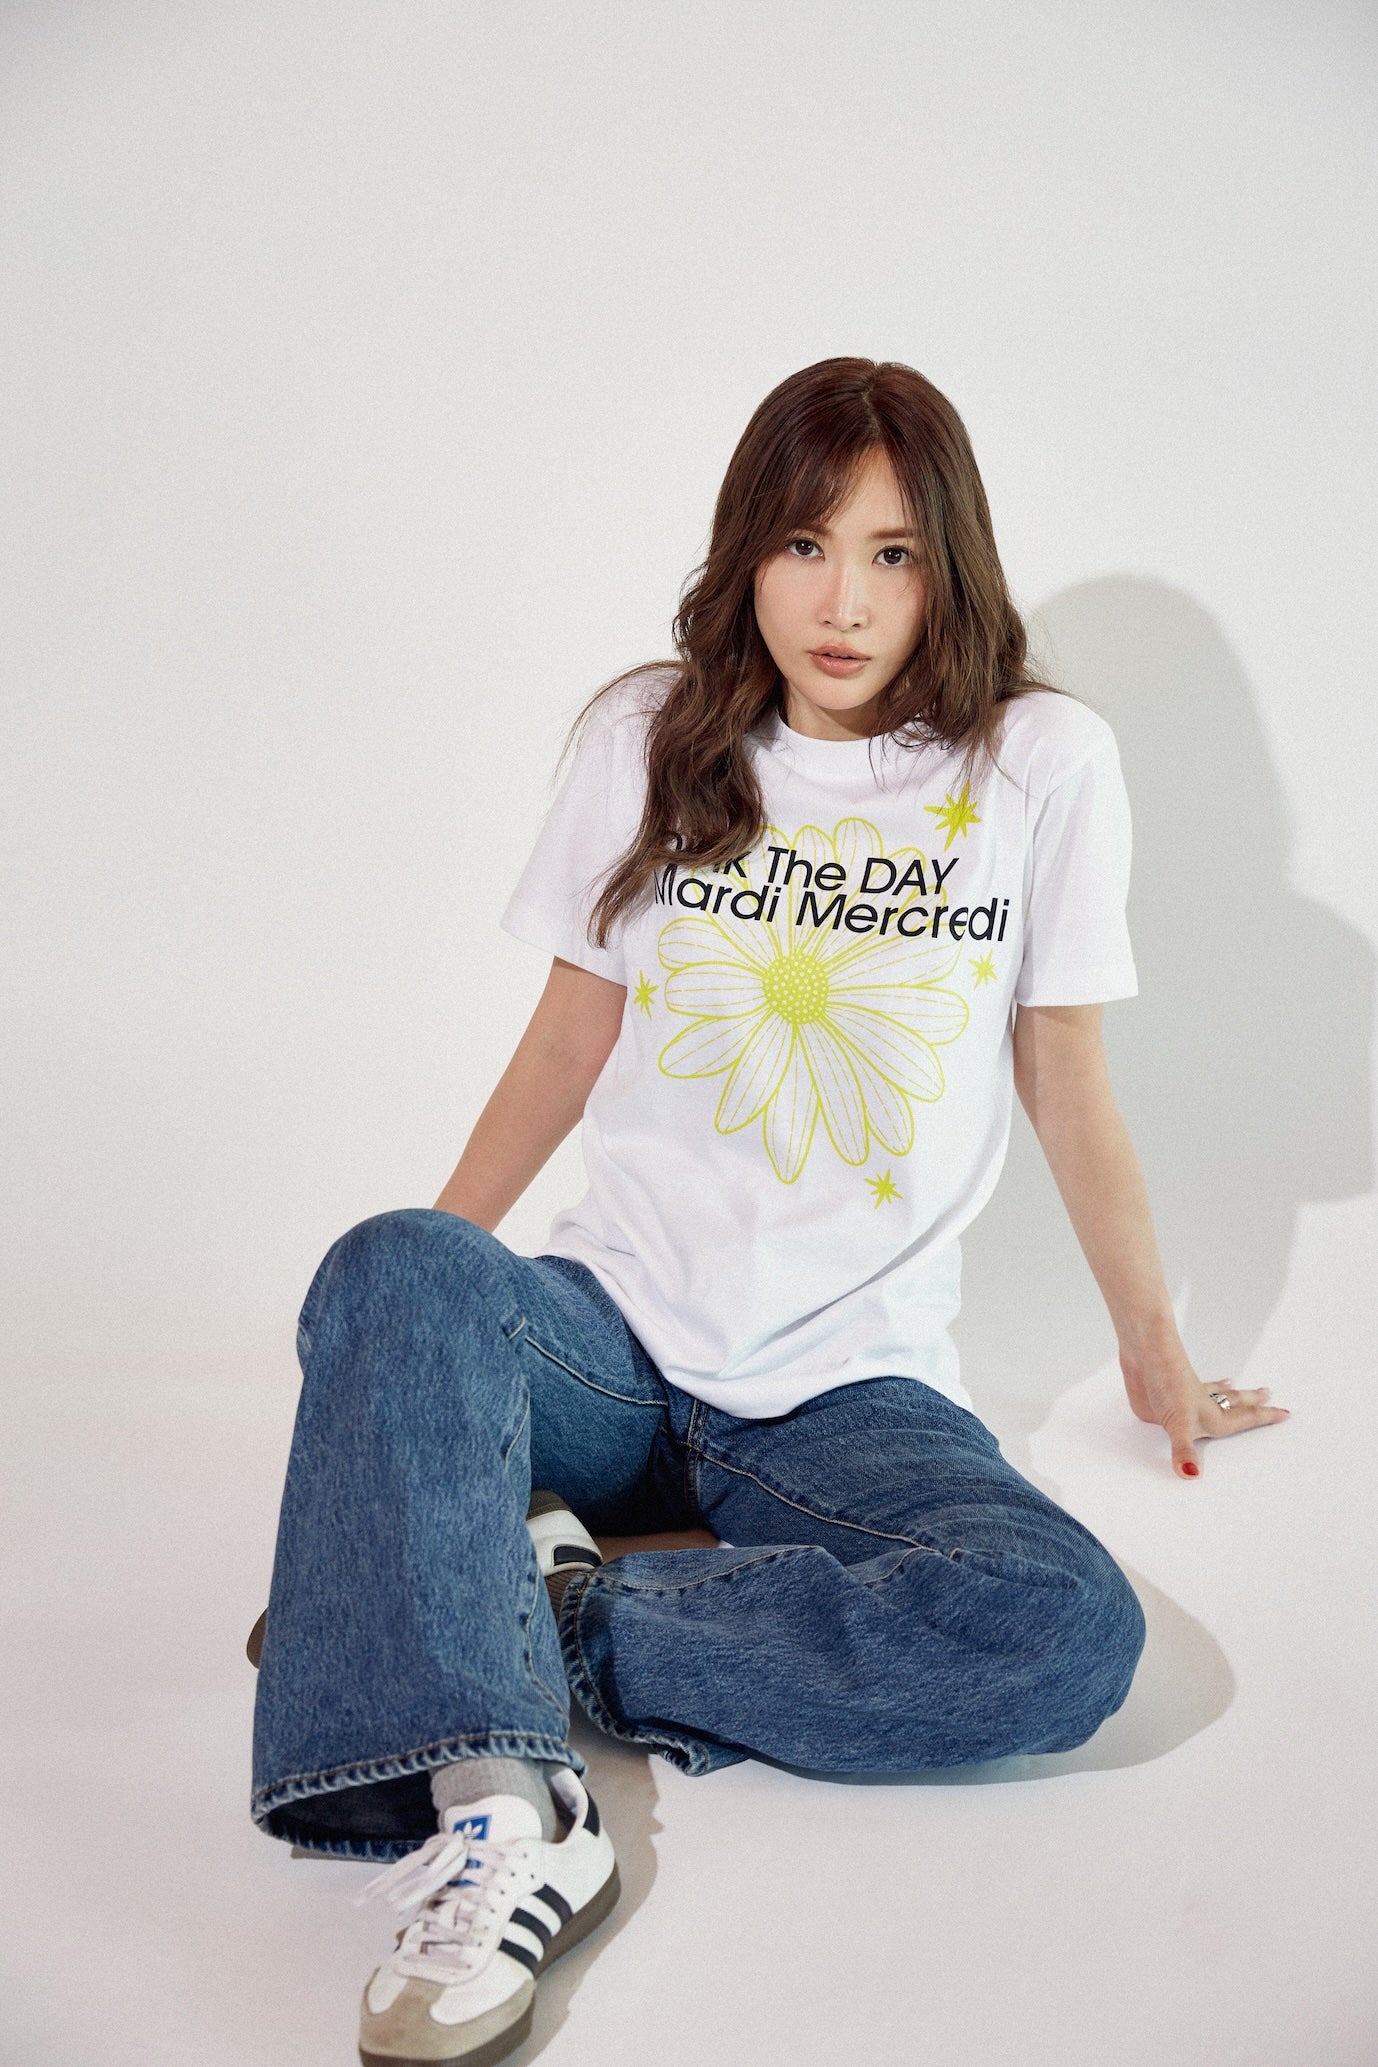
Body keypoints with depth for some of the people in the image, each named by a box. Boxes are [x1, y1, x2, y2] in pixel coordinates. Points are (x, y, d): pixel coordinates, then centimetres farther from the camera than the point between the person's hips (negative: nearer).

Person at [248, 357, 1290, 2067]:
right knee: (396, 1272, -32)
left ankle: (514, 1603, -24)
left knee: (1072, 1633, -30)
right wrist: (433, 1285, 15)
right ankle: (496, 1810, -41)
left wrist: (1153, 1349, 16)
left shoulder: (1043, 763, 0)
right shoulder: (650, 738, 4)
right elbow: (571, 1034, 11)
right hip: (609, 1336, 1)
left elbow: (1064, 1069, 8)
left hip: (852, 1387, 0)